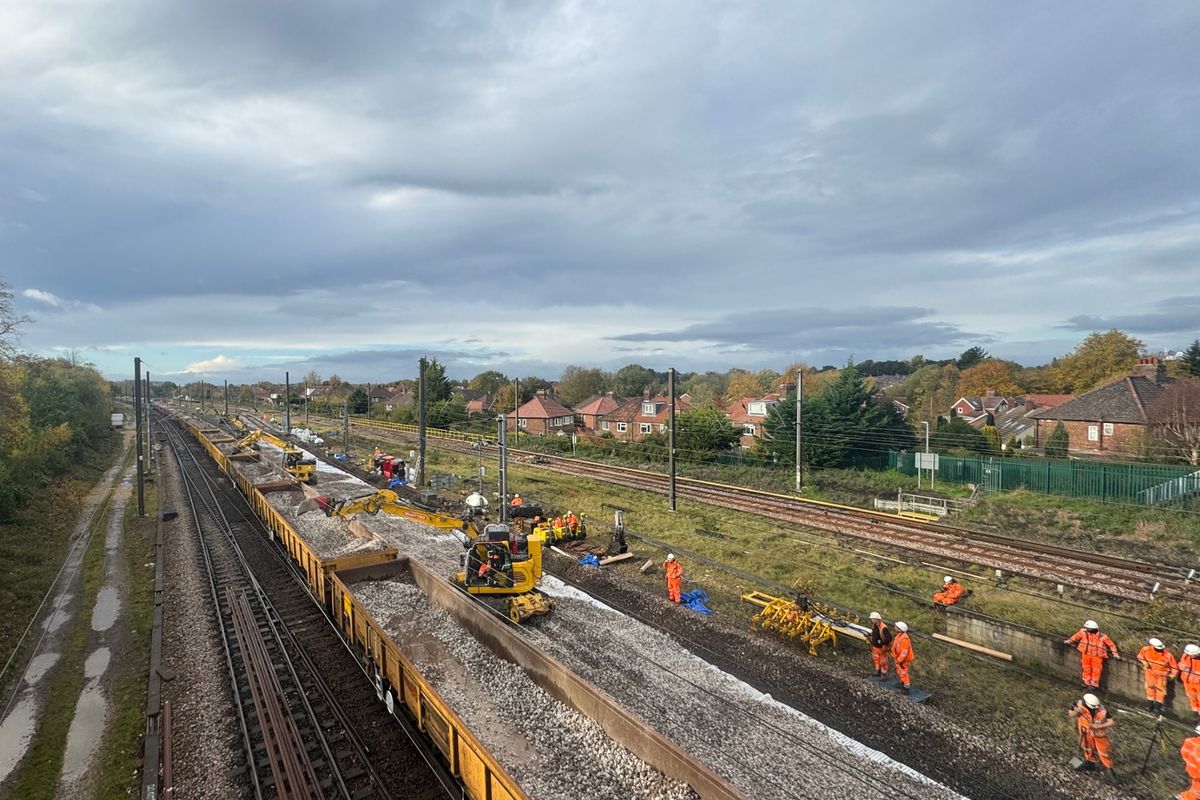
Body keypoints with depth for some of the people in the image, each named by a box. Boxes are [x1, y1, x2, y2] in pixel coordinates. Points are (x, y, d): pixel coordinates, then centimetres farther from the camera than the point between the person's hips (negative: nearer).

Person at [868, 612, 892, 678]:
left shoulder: (883, 628, -33)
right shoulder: (874, 625, -6)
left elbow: (889, 638, -31)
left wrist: (882, 642, -29)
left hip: (881, 648, -8)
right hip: (875, 646, 8)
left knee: (883, 661, 12)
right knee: (876, 660, 24)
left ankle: (883, 673, 29)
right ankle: (878, 671, 44)